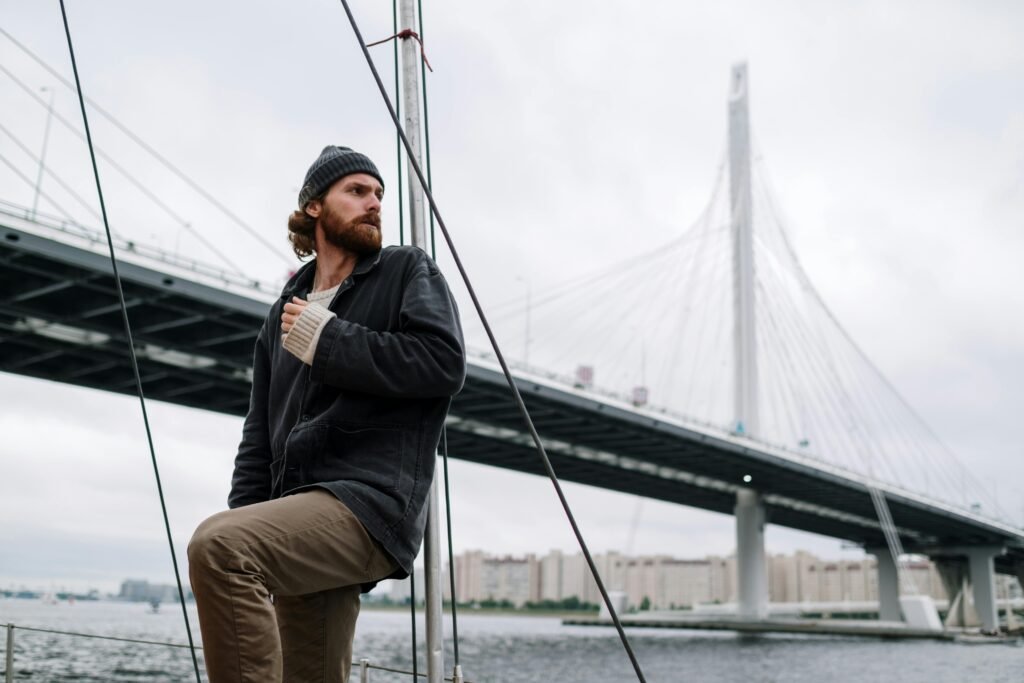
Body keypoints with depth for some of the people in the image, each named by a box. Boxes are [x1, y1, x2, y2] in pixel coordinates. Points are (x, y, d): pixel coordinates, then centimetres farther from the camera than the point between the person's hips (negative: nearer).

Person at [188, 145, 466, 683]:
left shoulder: (408, 270, 8)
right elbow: (260, 436, 21)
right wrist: (247, 535, 6)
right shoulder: (284, 313, 24)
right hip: (303, 519, 7)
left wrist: (325, 341, -6)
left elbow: (444, 362, -11)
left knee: (215, 544, -28)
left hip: (371, 501, -6)